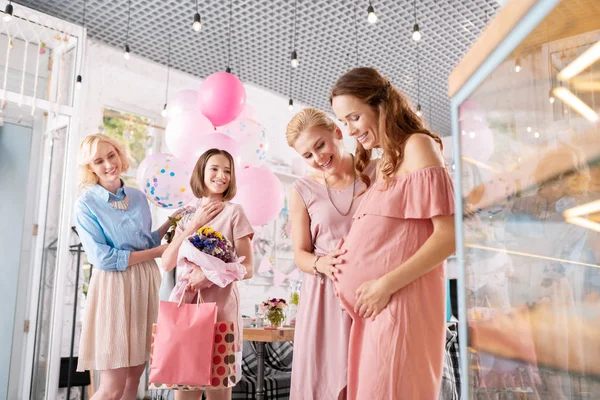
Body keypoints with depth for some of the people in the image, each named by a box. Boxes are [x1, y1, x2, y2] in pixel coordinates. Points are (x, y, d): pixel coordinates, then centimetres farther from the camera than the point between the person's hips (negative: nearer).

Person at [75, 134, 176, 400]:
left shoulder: (138, 197, 8)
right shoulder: (86, 205, -8)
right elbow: (104, 258, -16)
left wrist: (172, 221, 6)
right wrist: (160, 251, -13)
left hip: (146, 284, 6)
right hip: (114, 287, -5)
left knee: (135, 375, 13)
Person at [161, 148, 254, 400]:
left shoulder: (234, 212, -2)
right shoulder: (188, 215, 12)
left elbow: (247, 269, -5)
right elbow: (167, 263, 2)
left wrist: (208, 273, -19)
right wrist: (194, 225, -5)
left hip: (221, 305, -4)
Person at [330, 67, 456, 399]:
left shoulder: (417, 146, -6)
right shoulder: (386, 162, 19)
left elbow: (450, 236, -15)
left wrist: (386, 285, -15)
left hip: (399, 302, -8)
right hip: (372, 306, 8)